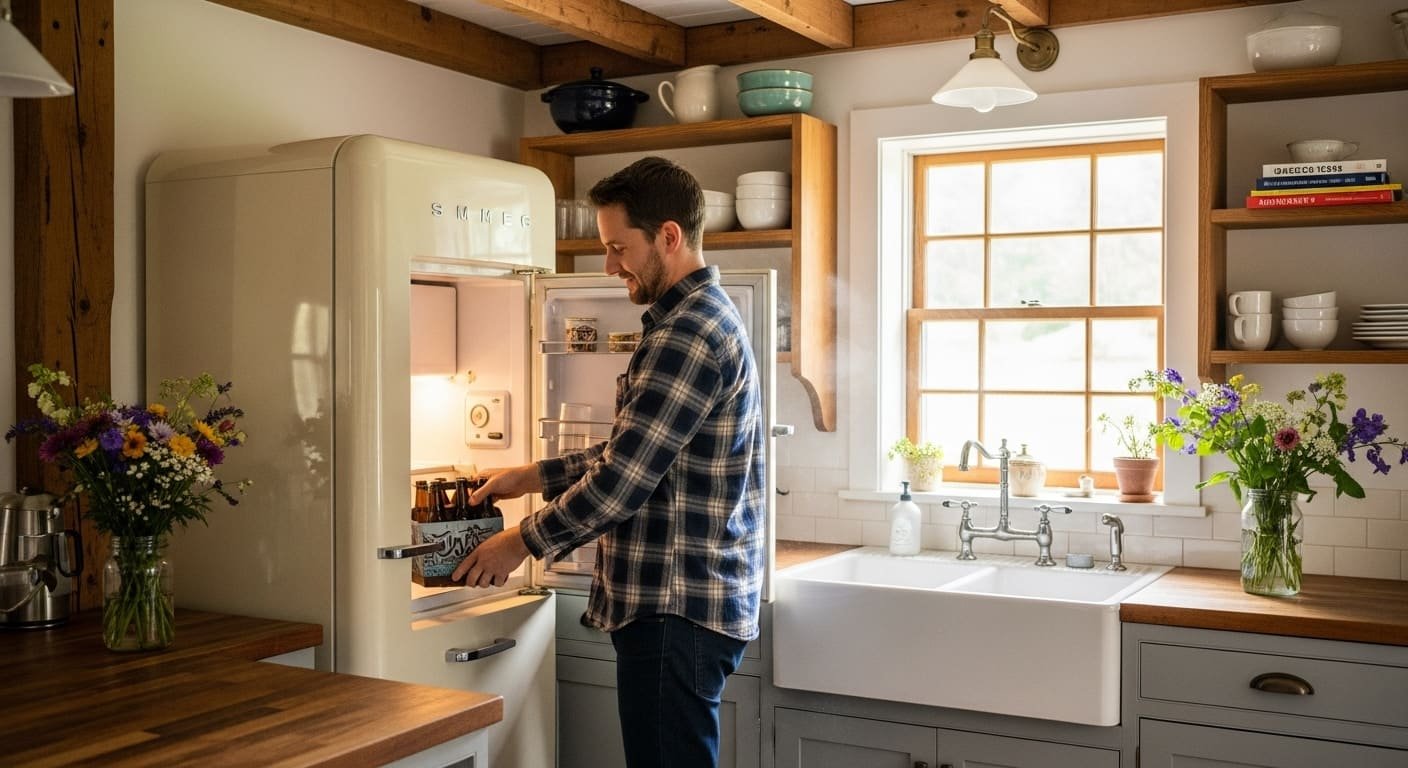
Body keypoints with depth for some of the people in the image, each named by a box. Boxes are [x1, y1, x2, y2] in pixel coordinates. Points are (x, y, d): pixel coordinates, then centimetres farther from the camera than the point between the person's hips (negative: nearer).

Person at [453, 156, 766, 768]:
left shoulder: (688, 333, -19)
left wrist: (523, 541, -7)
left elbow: (622, 478, -20)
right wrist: (533, 476, 15)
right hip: (680, 599, 10)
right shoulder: (705, 316, 15)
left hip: (677, 608, -10)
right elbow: (631, 456, 20)